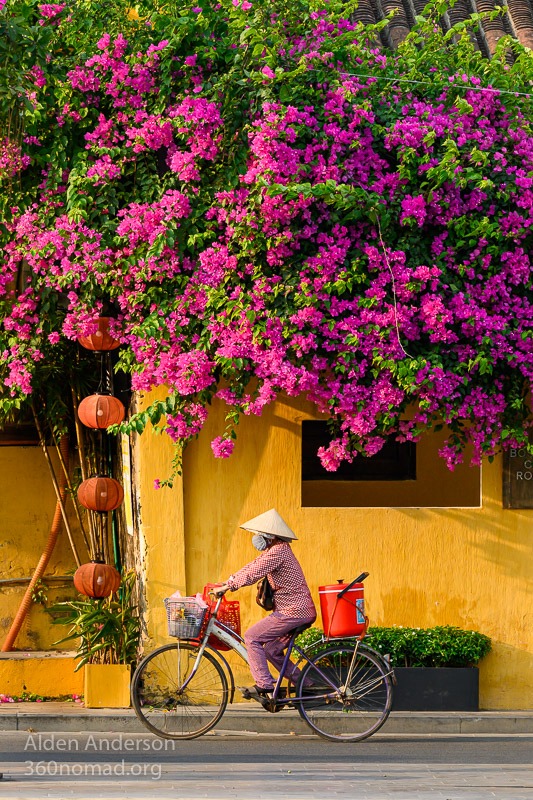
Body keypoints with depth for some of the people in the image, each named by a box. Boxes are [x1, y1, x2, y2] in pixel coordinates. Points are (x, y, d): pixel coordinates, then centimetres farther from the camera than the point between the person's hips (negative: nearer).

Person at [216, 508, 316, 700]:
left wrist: (228, 586, -14)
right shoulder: (275, 550, 17)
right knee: (272, 650, 16)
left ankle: (264, 685, -9)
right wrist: (227, 582, 11)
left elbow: (253, 574, -21)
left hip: (293, 612, -10)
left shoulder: (279, 551, -16)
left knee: (252, 637, -7)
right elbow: (252, 567, 19)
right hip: (302, 612, 10)